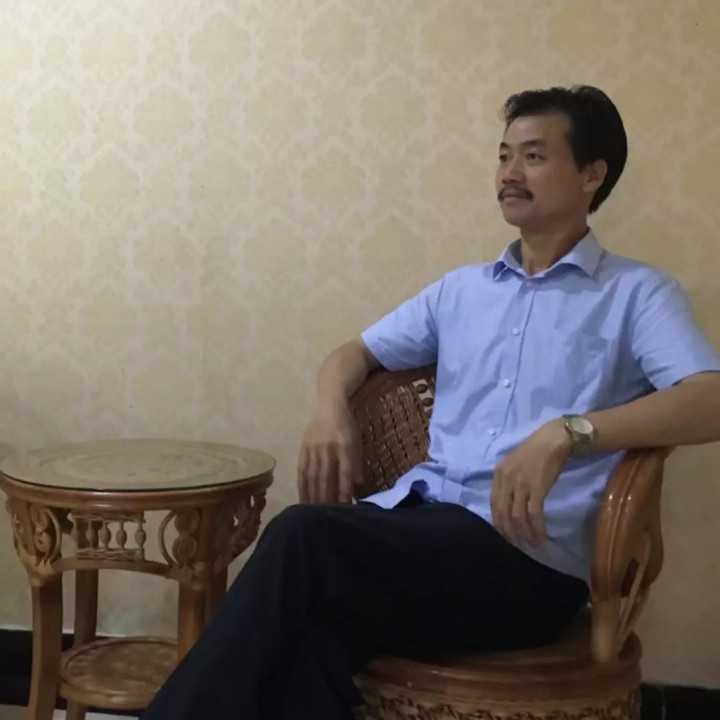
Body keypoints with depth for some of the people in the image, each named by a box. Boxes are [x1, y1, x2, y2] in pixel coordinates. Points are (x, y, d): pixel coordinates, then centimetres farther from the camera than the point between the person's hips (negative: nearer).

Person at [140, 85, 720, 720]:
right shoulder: (462, 288, 23)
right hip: (420, 514, 4)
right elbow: (356, 353, 29)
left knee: (305, 535, -30)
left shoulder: (636, 293, 6)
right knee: (310, 632, -31)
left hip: (527, 556, -4)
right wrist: (331, 408, 4)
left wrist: (566, 434, -26)